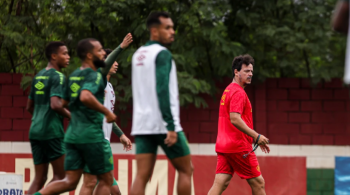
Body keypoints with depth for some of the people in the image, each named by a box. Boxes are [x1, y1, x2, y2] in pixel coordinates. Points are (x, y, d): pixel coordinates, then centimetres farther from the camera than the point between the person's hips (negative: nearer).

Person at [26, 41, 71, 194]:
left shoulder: (38, 77, 18)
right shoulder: (58, 77, -8)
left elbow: (29, 107, 23)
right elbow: (55, 104, -21)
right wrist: (73, 117, -9)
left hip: (35, 130, 8)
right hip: (52, 131, -8)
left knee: (40, 178, 8)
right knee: (60, 175, -3)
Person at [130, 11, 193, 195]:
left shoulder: (138, 54, 17)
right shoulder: (162, 54, -9)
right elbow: (162, 90, -20)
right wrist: (171, 126, -23)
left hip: (142, 125, 7)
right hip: (163, 125, -7)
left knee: (142, 175, -1)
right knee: (185, 170, 8)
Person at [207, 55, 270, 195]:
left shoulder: (228, 91, 20)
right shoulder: (238, 92, -11)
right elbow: (235, 119, -23)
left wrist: (255, 138, 27)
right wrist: (256, 136, -22)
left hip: (223, 146, 9)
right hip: (238, 147, -9)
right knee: (258, 183, 1)